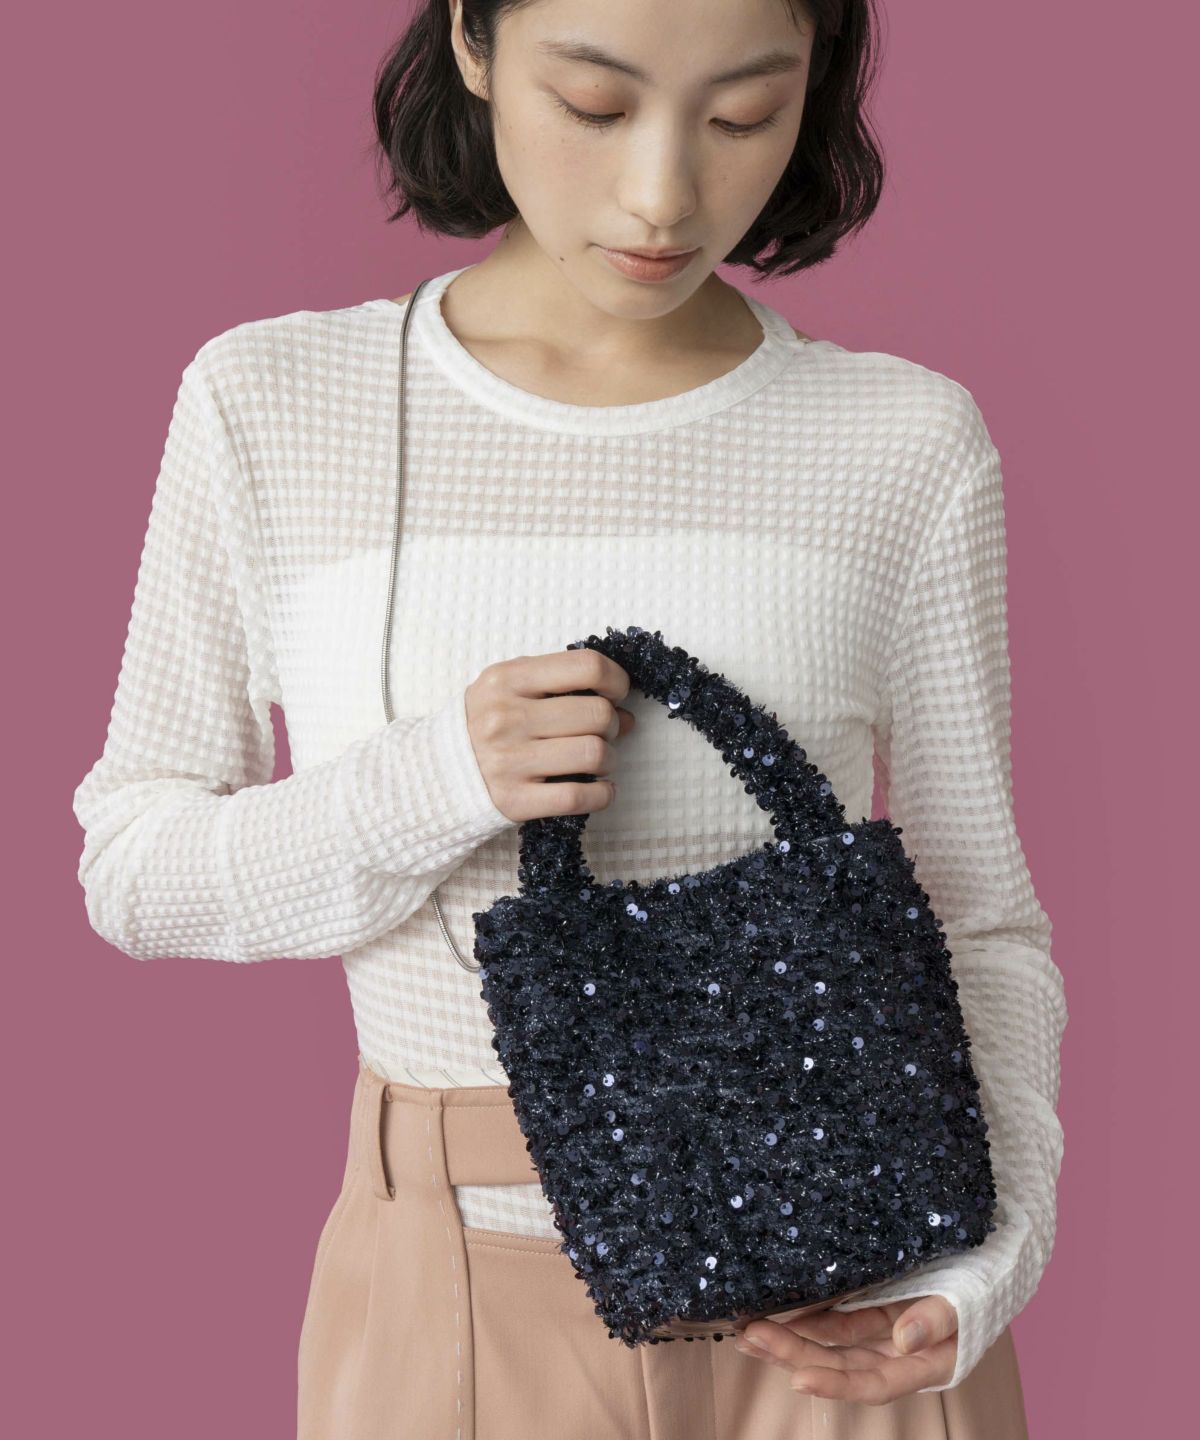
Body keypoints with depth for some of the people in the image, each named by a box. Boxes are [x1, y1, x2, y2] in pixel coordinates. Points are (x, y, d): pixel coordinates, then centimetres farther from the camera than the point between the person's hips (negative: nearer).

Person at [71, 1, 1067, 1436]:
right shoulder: (269, 407, -6)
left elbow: (977, 916, 0)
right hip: (459, 1296, 0)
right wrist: (435, 787, -20)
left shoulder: (910, 443, -6)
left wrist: (988, 1258, -17)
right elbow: (131, 869, -2)